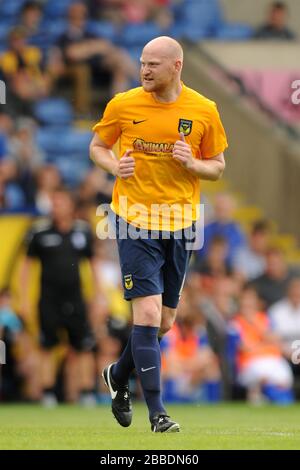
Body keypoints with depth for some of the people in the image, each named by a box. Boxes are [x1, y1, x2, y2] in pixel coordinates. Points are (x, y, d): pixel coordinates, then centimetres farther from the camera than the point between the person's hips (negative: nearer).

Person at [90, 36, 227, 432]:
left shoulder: (204, 110, 0)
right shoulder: (123, 105, -3)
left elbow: (217, 167, 9)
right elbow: (97, 146, 11)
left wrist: (192, 163, -13)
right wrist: (115, 166, -10)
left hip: (179, 222, 3)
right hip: (135, 219, -3)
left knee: (164, 322, 11)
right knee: (148, 313, -13)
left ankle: (118, 376, 38)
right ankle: (156, 412, -9)